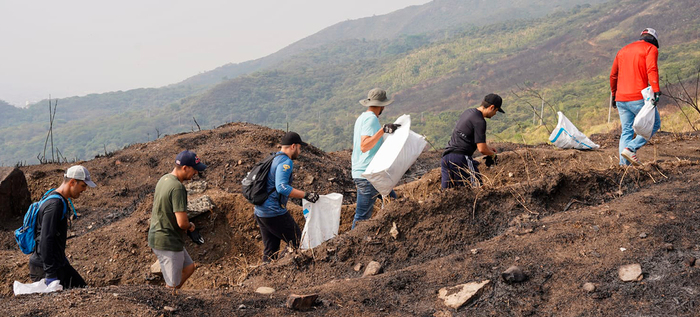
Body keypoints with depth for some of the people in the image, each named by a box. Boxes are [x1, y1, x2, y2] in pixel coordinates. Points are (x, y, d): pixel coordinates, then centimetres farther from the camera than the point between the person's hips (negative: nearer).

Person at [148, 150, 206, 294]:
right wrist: (190, 226, -2)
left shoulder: (164, 179, 7)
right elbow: (182, 223, -27)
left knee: (189, 267, 24)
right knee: (172, 285, 2)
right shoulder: (177, 188, -24)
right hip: (168, 243, -10)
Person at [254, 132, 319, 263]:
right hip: (274, 213, -10)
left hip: (260, 212, 10)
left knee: (270, 250, 13)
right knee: (298, 242, -1)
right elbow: (281, 187, -27)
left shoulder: (274, 159, 18)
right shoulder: (286, 162, -13)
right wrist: (306, 195, -27)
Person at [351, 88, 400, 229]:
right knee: (362, 215, -6)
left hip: (359, 172, 10)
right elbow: (364, 146, -25)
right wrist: (382, 130, -33)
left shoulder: (361, 117, 16)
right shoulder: (371, 119, -14)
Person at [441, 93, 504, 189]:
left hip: (446, 157, 9)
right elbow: (482, 149, -12)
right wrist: (492, 154, 8)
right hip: (460, 158, -9)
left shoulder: (468, 112, 18)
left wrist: (487, 147, 30)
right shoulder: (479, 121, -10)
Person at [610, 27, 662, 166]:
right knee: (654, 124, 8)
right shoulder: (651, 48, 3)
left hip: (621, 99, 6)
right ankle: (631, 148, -8)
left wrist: (614, 94, 33)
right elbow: (652, 70, -15)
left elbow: (613, 75, 24)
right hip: (638, 97, -6)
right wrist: (656, 91, -23)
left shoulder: (623, 50, 22)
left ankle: (623, 164, 2)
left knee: (626, 131, 11)